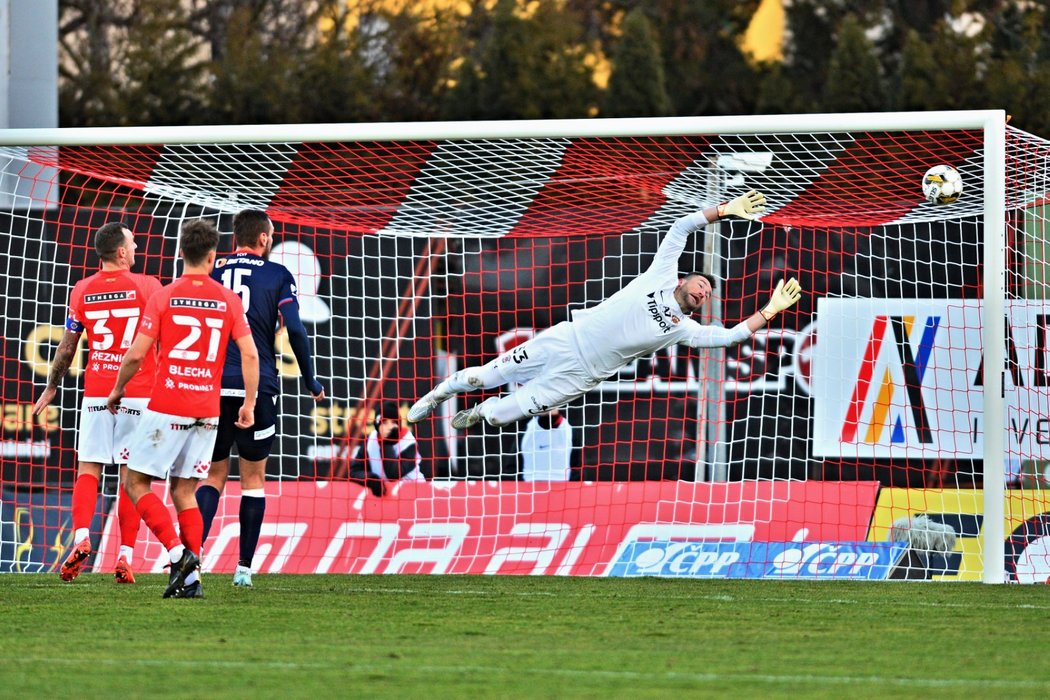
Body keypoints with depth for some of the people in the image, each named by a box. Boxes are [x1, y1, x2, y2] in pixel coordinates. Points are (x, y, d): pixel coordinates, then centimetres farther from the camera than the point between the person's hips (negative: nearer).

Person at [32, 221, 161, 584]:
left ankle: (81, 537, -17)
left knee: (88, 470, 5)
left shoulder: (82, 291, 4)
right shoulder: (146, 286, -4)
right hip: (138, 395, -1)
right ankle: (125, 556, -4)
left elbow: (67, 347, 10)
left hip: (96, 394, 1)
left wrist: (51, 388, 20)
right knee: (130, 475, 1)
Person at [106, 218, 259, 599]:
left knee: (137, 482, 6)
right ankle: (191, 579, 2)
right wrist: (249, 403, 10)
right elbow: (250, 355, 0)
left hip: (166, 408, -4)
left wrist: (117, 390, 10)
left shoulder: (163, 297, -4)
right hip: (207, 412, 4)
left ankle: (178, 553, -12)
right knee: (184, 493, 12)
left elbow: (135, 355, -6)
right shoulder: (229, 300, 4)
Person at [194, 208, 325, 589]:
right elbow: (294, 329, -7)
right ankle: (244, 568, 6)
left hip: (213, 387, 2)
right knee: (253, 478, 8)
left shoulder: (212, 272, 9)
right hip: (257, 388, -2)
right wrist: (311, 381, 4)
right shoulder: (277, 275, 2)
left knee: (215, 475, 9)